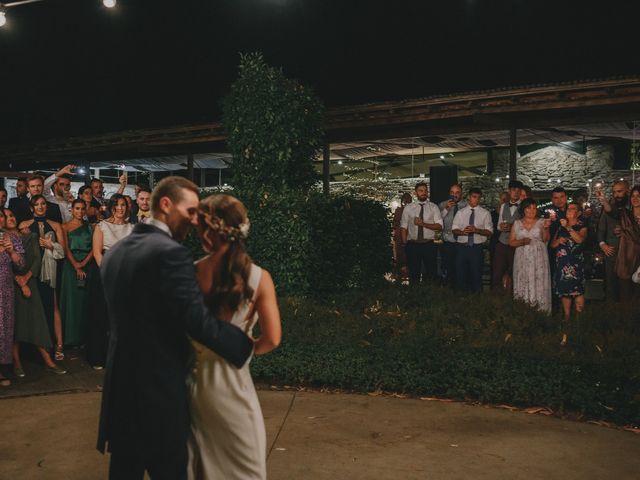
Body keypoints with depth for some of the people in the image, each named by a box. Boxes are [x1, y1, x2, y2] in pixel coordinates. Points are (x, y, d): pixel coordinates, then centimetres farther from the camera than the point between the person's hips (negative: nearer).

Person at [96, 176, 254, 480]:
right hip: (159, 387, -8)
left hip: (120, 384, 8)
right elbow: (198, 321, -23)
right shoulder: (171, 253, -19)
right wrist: (248, 346, -10)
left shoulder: (114, 252, 8)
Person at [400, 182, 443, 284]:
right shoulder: (408, 208, 5)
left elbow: (439, 226, -5)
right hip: (412, 245, 0)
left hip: (429, 245, 0)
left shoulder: (433, 207, 3)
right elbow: (403, 227, 4)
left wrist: (423, 224, -17)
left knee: (432, 273, 6)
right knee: (413, 274, 8)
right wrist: (405, 244, -2)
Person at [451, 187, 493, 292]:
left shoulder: (485, 213, 6)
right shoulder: (461, 212, 11)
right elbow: (454, 230, 5)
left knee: (476, 275, 0)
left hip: (477, 248, -1)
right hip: (462, 247, 1)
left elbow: (489, 232, 0)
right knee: (461, 274, 2)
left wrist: (476, 230, -17)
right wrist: (462, 232, -16)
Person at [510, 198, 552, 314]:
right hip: (522, 259, 1)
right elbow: (511, 242, 7)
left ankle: (540, 312, 0)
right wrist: (522, 242, -12)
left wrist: (545, 228, -26)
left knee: (538, 285, -5)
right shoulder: (517, 223, 9)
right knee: (523, 285, 1)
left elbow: (545, 239, -8)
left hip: (538, 259, -1)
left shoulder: (541, 222, 5)